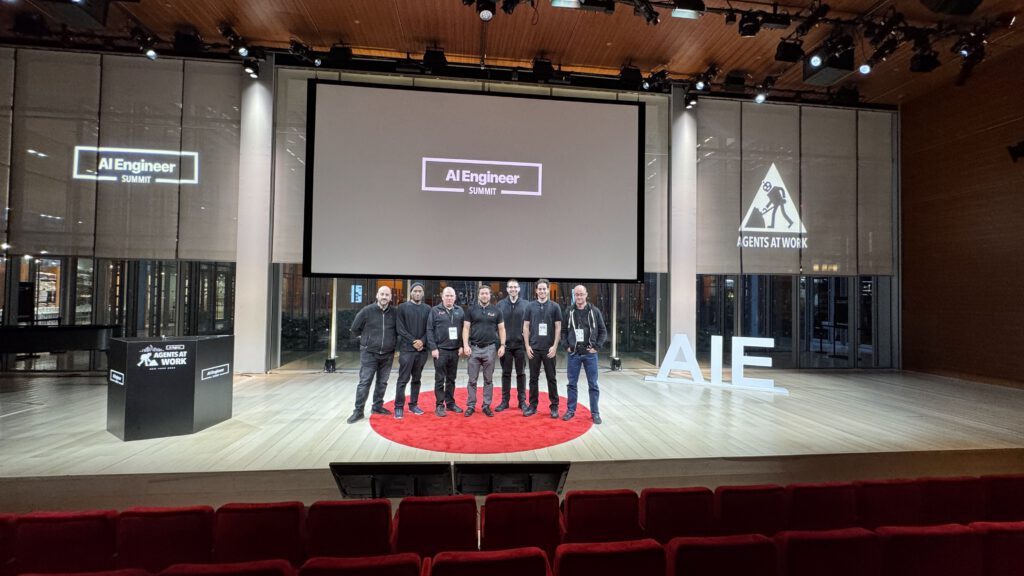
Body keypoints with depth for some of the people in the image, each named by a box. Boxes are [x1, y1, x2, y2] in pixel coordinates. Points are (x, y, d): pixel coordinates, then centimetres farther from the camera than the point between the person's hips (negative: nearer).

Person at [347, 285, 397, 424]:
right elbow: (355, 328, 3)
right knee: (364, 382, -2)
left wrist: (396, 345, 11)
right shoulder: (367, 311, -9)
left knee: (382, 382, 12)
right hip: (369, 353, -3)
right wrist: (365, 339, 11)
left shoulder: (395, 312, -2)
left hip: (387, 354, 3)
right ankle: (358, 411, 5)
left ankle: (377, 406, 27)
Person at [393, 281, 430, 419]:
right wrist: (413, 341, -13)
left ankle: (413, 405, 20)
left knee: (417, 379, 10)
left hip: (422, 350, 3)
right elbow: (400, 328, -5)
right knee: (403, 379, -2)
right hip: (406, 349, -3)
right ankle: (399, 407, 5)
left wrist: (422, 341, -11)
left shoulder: (427, 309, 9)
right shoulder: (402, 307, 1)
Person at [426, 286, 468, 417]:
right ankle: (439, 405, 10)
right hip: (440, 349, -3)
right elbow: (429, 330, -4)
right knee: (440, 379, 2)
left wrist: (462, 346, 1)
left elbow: (464, 329, 9)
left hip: (455, 350, 3)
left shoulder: (459, 310, 8)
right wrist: (433, 348, -10)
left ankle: (450, 402, 22)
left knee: (451, 378, 12)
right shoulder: (435, 310, -1)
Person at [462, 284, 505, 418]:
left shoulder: (496, 310, 4)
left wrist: (502, 345, -3)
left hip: (490, 348, 1)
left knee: (488, 380, 8)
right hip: (474, 348, 0)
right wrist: (465, 345, -9)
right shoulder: (471, 310, 3)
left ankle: (486, 406, 17)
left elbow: (501, 329, 5)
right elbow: (466, 328, 1)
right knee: (472, 380, 5)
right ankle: (471, 406, 15)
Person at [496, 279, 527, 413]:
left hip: (520, 344, 0)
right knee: (506, 374, 8)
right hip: (505, 344, 1)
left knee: (521, 373, 7)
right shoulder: (500, 305, 4)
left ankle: (522, 401, 17)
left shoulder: (525, 305, 2)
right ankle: (505, 401, 17)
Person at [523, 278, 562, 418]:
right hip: (534, 348, 1)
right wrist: (527, 346, -2)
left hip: (549, 349, -1)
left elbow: (558, 327, 0)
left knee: (551, 378, 6)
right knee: (533, 378, 8)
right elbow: (526, 327, 5)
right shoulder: (530, 306, 5)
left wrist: (555, 346, -7)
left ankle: (554, 406, 15)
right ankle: (533, 405, 18)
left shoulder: (554, 307, 2)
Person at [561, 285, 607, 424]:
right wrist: (567, 346, -1)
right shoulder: (569, 311, 2)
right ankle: (570, 410, 20)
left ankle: (595, 413, 15)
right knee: (572, 384, 8)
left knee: (593, 385, 5)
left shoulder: (594, 311, -1)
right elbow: (563, 331, 9)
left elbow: (603, 332, 3)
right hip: (573, 354, 1)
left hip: (590, 354, -1)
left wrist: (596, 347, -5)